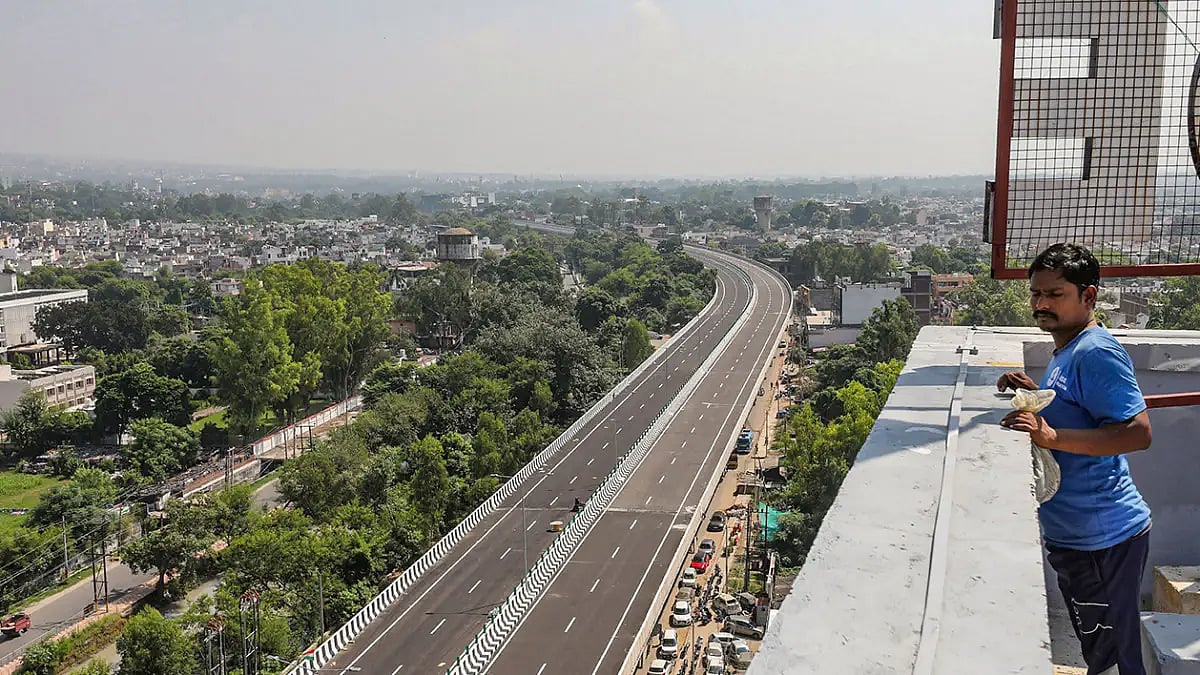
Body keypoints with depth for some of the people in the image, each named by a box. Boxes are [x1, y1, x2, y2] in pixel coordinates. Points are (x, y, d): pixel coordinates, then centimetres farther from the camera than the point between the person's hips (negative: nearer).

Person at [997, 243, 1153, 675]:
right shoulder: (1067, 351, 14)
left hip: (1102, 538, -10)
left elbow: (1138, 432, -26)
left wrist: (1051, 435, -34)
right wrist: (1037, 395, 11)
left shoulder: (1095, 353, -19)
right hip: (1077, 535, 10)